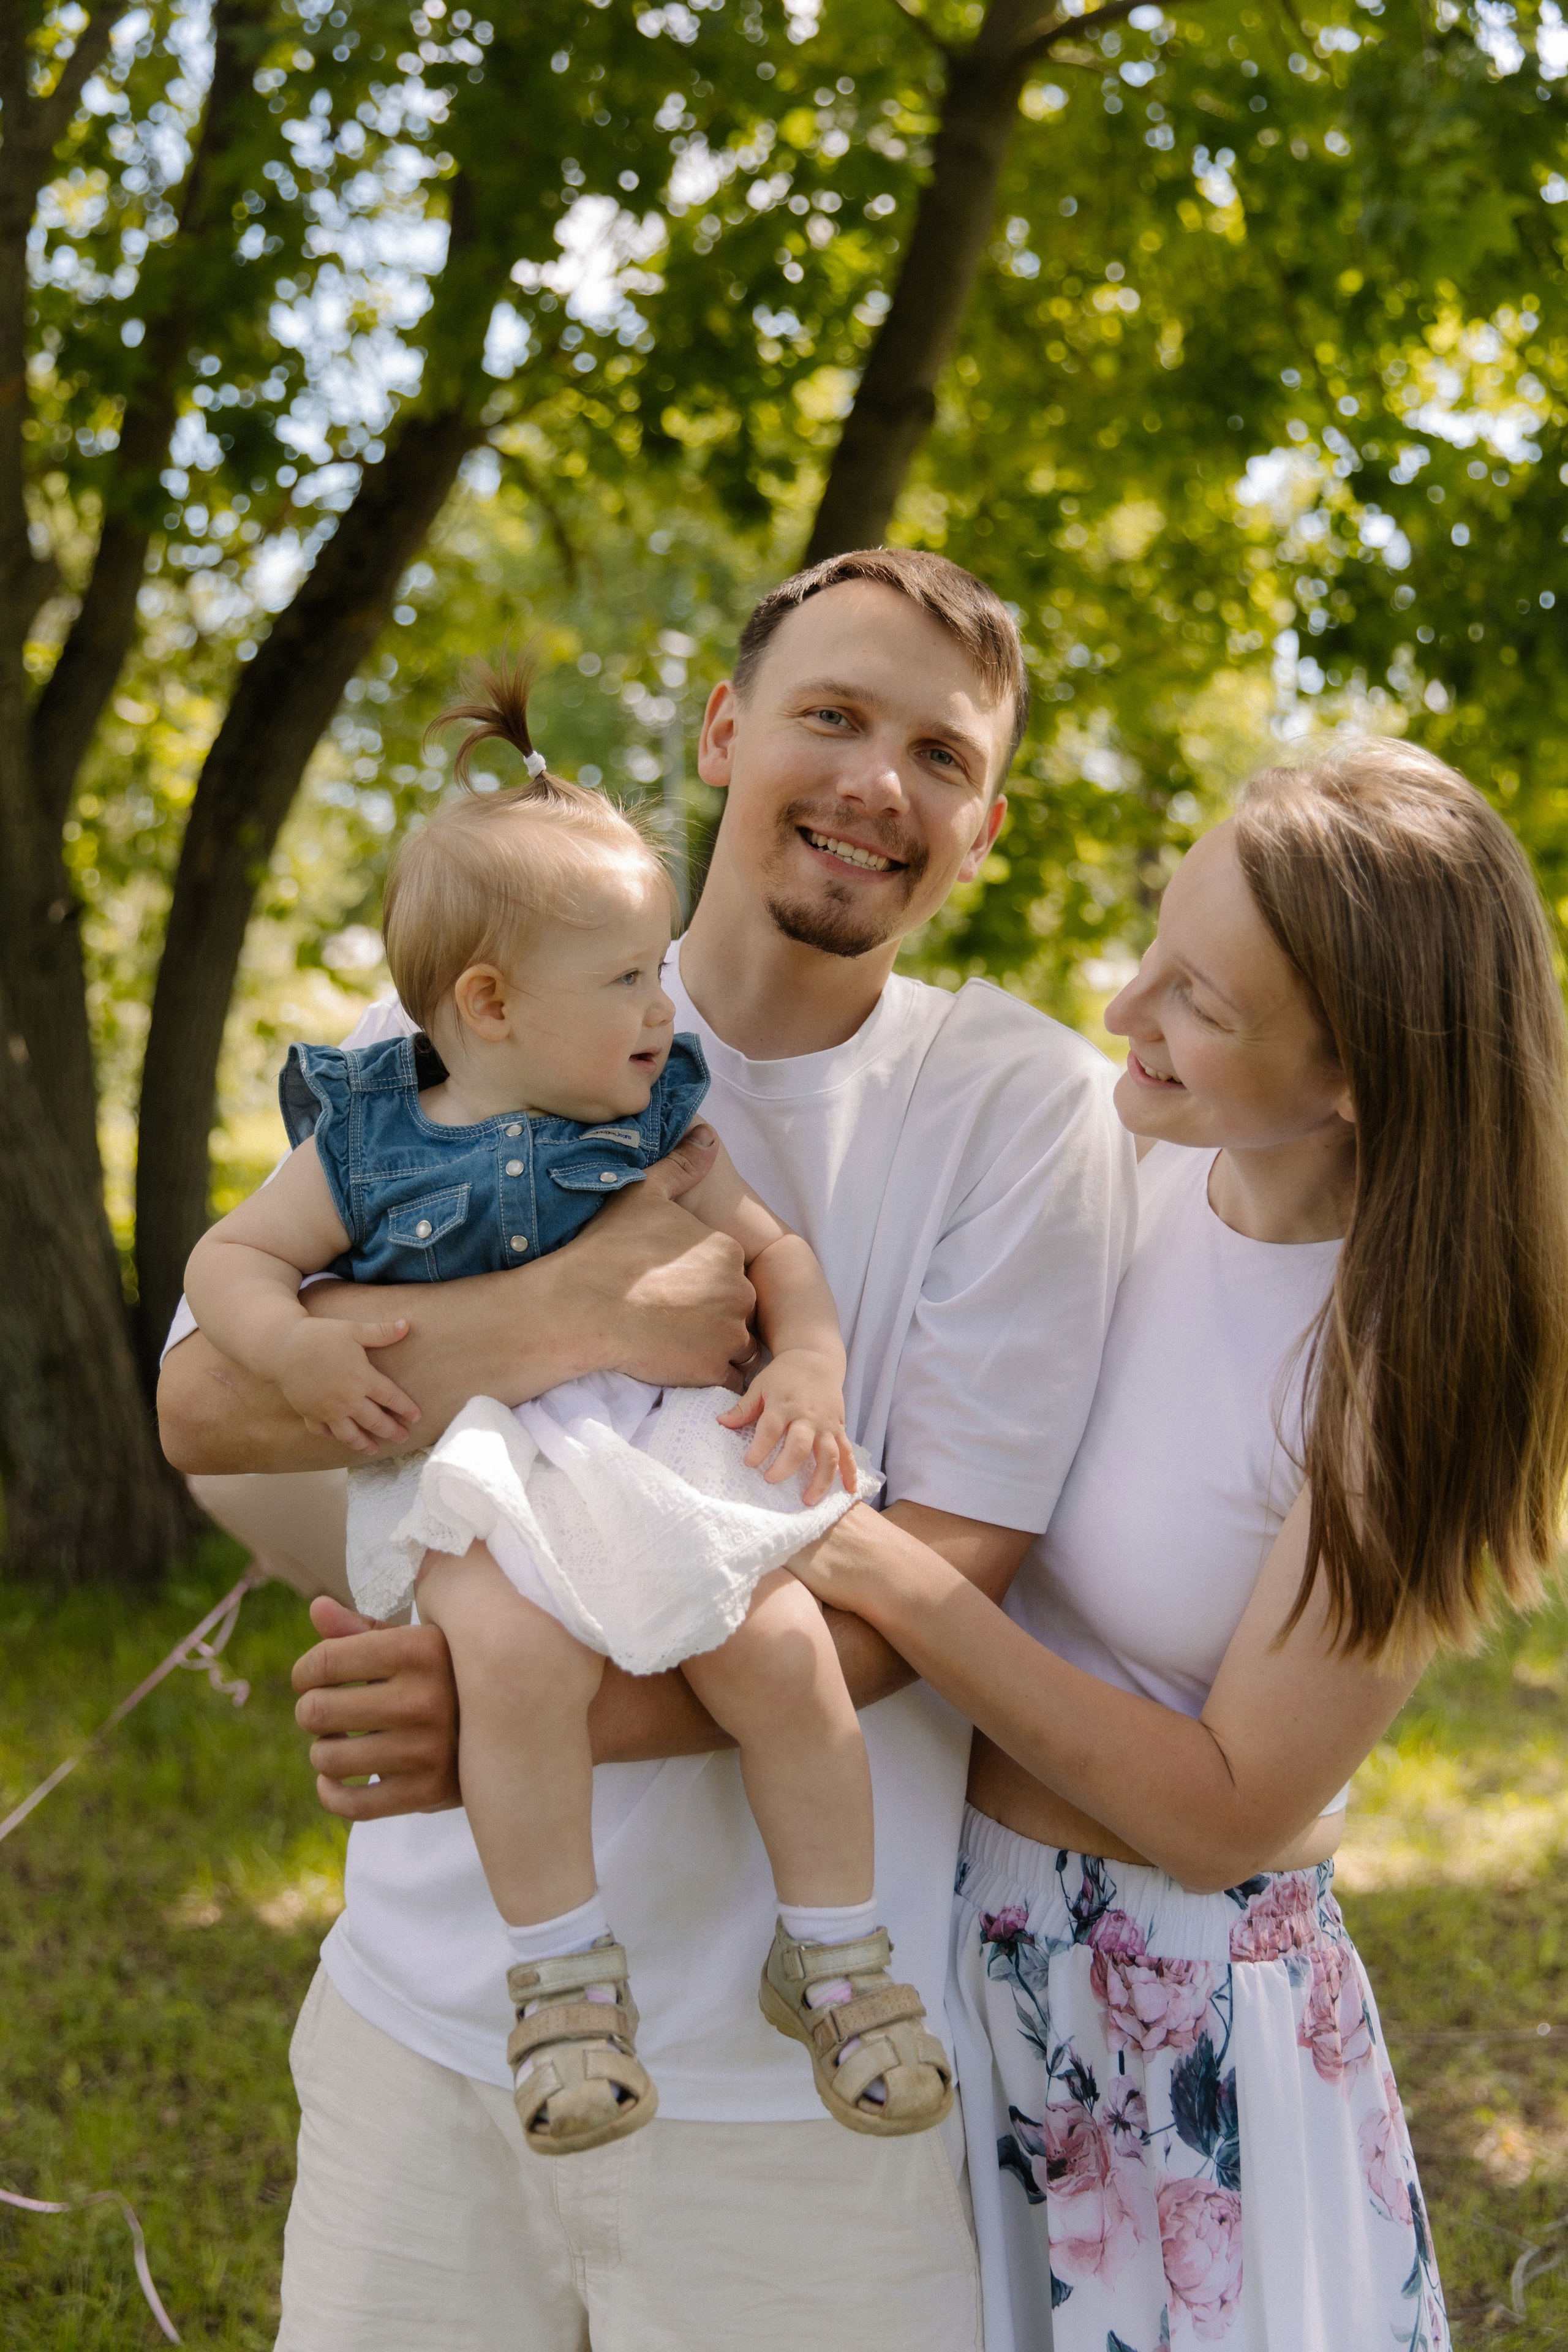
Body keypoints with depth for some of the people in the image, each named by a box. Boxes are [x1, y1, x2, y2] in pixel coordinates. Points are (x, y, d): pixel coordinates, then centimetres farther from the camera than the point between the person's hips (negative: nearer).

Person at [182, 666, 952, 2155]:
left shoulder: (658, 1129, 14)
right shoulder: (369, 1143, 8)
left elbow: (773, 1250, 17)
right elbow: (231, 1258, 12)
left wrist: (808, 1363, -3)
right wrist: (292, 1348, -9)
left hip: (658, 1450, 2)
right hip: (471, 1473, -2)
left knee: (782, 1646, -22)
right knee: (518, 1646, -33)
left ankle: (834, 1954, 0)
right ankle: (562, 1976, -15)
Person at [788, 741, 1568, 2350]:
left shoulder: (1414, 1363, -20)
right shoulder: (1111, 1165, -7)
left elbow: (1227, 1811, -19)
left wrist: (886, 1573, -25)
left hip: (1177, 2010, -4)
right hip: (930, 1922, 5)